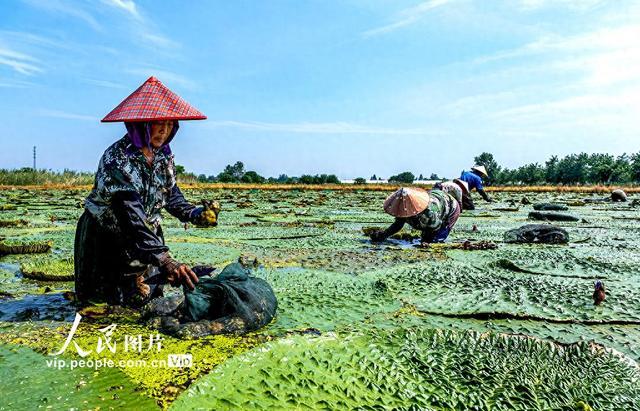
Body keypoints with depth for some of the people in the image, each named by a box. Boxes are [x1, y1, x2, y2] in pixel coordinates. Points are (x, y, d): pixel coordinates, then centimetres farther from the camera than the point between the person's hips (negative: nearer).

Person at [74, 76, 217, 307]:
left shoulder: (164, 156, -8)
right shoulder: (118, 160, -30)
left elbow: (171, 195, 4)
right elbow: (131, 218, -39)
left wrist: (195, 214, -17)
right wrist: (165, 260, -47)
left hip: (146, 234, 6)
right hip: (106, 238, -6)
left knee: (151, 292, 9)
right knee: (130, 298, 1)